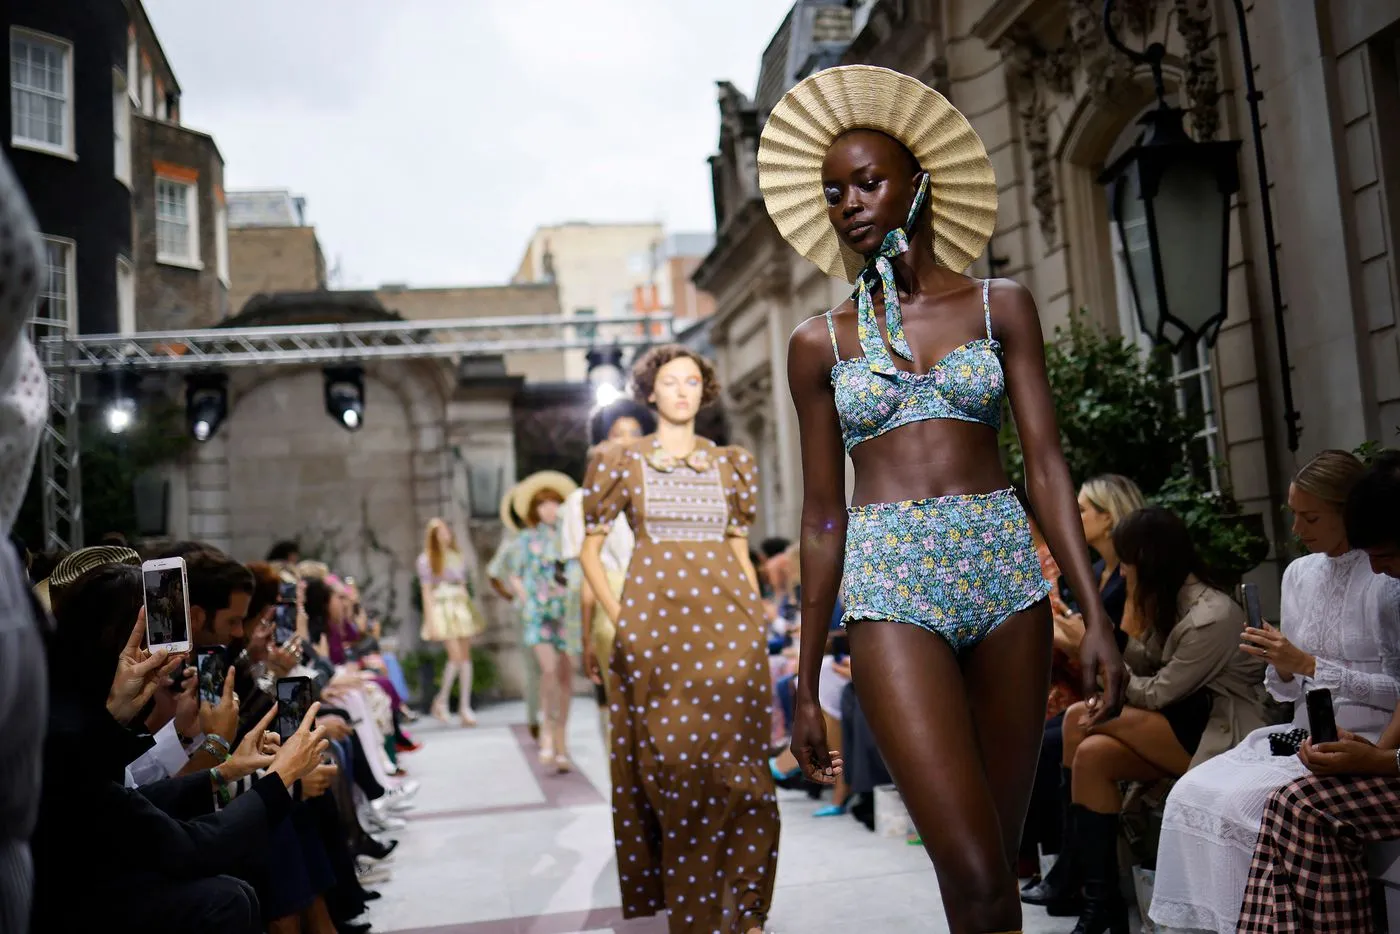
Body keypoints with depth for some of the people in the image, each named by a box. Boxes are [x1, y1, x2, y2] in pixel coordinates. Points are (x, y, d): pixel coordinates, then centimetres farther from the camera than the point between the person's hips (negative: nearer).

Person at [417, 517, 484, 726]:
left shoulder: (458, 556, 15)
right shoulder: (426, 559, 1)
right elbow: (426, 591, -3)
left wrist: (471, 611, 15)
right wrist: (430, 620, -9)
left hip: (461, 607, 5)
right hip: (442, 608, -5)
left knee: (466, 656, 0)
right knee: (456, 656, -14)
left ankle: (465, 706, 4)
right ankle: (442, 700, 6)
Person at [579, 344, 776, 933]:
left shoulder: (730, 463, 12)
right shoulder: (624, 462, 6)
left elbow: (741, 554, 16)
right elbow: (590, 551, 8)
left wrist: (758, 618, 7)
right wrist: (617, 616, -2)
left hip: (727, 626, 2)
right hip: (655, 627, -2)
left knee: (731, 766, 0)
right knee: (670, 767, 0)